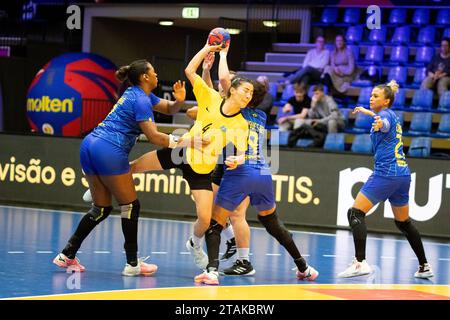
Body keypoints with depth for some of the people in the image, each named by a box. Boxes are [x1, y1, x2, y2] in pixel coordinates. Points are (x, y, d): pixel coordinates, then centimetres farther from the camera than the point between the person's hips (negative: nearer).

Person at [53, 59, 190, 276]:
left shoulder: (138, 94, 20)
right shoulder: (140, 100, -9)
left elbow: (169, 108, 25)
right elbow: (153, 137, -14)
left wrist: (179, 100, 4)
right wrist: (181, 143, -11)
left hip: (89, 145, 9)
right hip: (109, 151, -9)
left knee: (101, 208, 13)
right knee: (130, 206, 1)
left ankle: (67, 254, 11)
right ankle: (132, 263, 3)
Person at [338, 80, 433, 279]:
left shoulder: (386, 114, -8)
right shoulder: (391, 115, 17)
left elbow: (385, 123, -33)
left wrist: (380, 124, -55)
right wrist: (366, 111, 58)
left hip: (385, 173, -10)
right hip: (403, 174, 10)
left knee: (355, 213, -11)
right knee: (403, 222, 19)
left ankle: (360, 263, -23)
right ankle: (424, 266, 22)